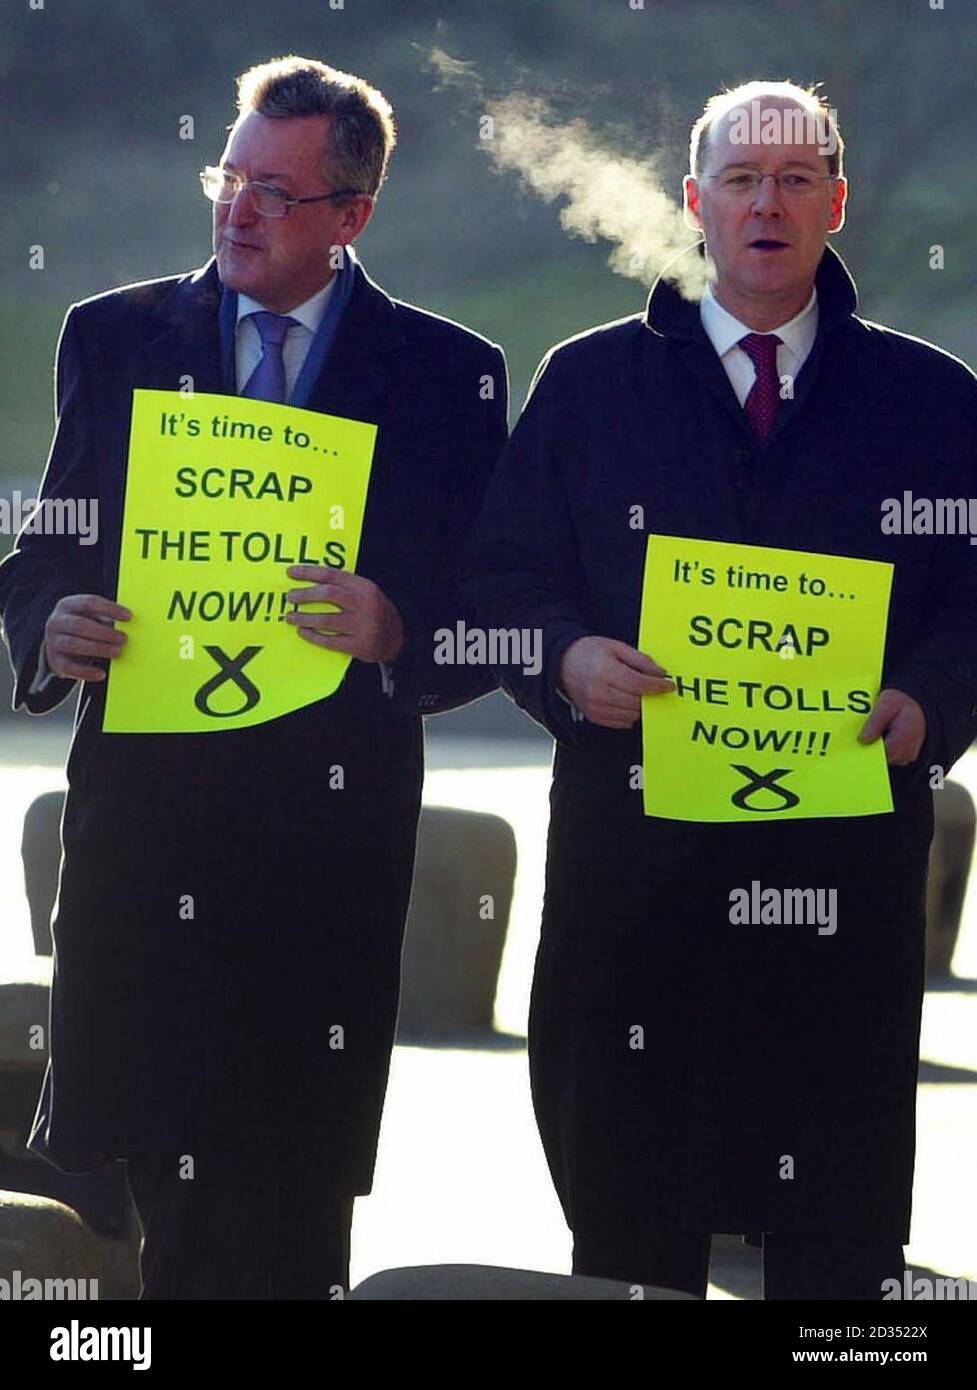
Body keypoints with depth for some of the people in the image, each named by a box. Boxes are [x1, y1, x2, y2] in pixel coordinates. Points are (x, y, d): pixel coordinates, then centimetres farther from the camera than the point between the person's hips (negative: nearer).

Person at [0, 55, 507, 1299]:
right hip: (141, 804, 1)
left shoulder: (446, 375, 6)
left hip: (331, 817, -1)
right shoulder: (114, 338, 11)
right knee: (165, 1181, -1)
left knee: (293, 1187, 0)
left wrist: (396, 634, -18)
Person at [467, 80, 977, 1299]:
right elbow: (504, 576, 9)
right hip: (633, 841, 0)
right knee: (627, 1209, 3)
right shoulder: (589, 383, 11)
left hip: (846, 845, 0)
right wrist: (566, 661, -12)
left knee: (840, 1231, 0)